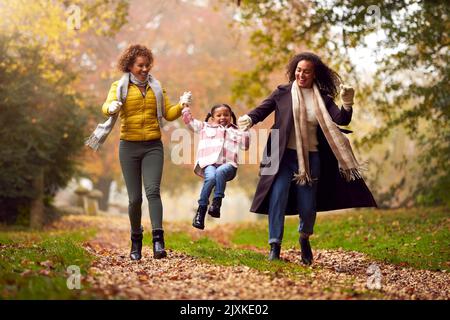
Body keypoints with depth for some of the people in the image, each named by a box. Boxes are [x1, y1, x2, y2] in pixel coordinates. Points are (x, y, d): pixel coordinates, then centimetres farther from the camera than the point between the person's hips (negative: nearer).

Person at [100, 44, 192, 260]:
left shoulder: (156, 87, 12)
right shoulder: (120, 87, 3)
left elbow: (168, 114, 10)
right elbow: (106, 107, -13)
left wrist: (182, 105, -10)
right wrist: (112, 108, -37)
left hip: (153, 147, 1)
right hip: (129, 147, -1)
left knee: (153, 190, -18)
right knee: (135, 198, 1)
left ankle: (158, 240, -26)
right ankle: (136, 241, 21)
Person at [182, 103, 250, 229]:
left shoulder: (235, 132, 27)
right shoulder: (205, 127, 26)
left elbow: (245, 146, 16)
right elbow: (189, 120, 22)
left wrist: (246, 131, 5)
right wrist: (185, 106, 14)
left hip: (227, 164, 0)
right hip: (209, 162, 0)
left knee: (220, 172, -37)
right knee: (211, 177, -34)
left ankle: (216, 204, -36)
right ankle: (201, 210, -27)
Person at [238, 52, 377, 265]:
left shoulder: (323, 98, 4)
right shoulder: (283, 92, 0)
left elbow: (342, 120, -4)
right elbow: (262, 110, -2)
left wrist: (347, 104, -24)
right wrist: (249, 119, -23)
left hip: (311, 157, 2)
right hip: (284, 156, -1)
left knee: (308, 205, 6)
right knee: (277, 197, -13)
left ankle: (305, 237, 36)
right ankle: (274, 246, -3)